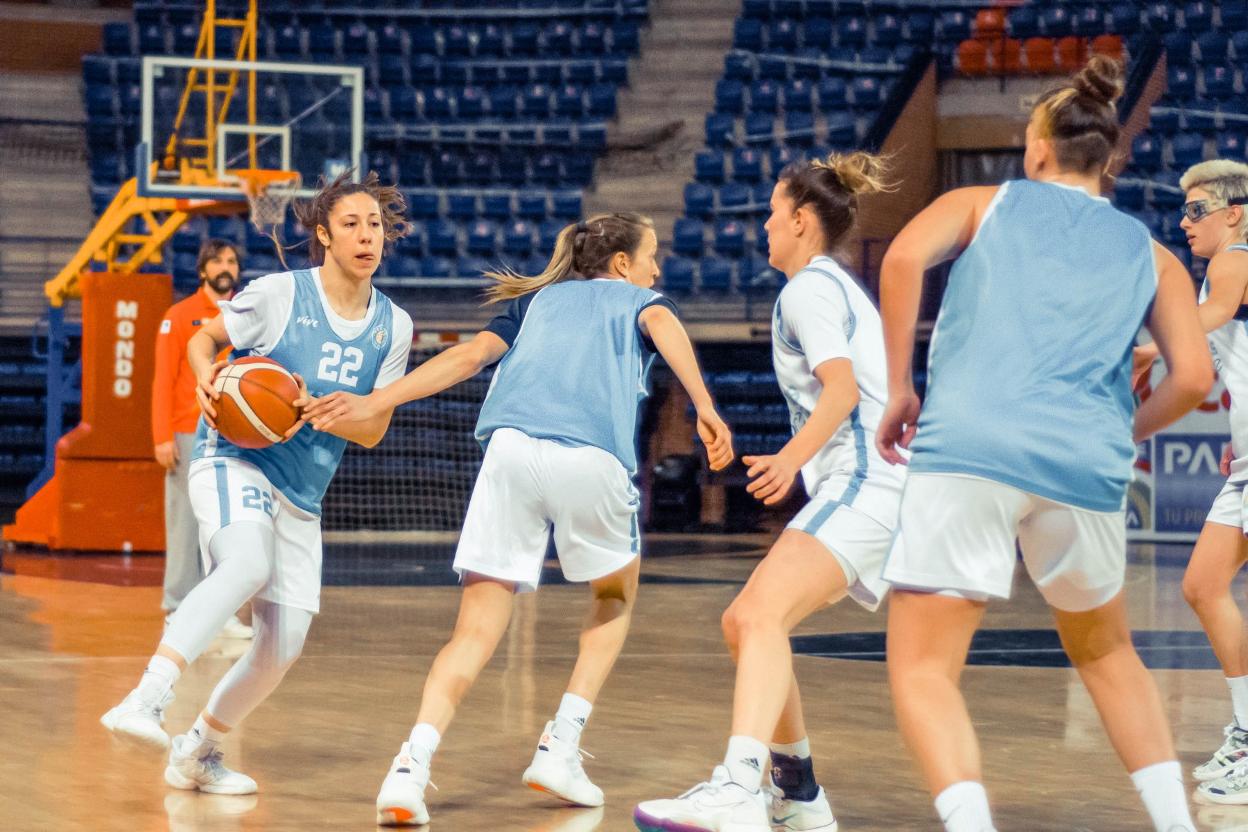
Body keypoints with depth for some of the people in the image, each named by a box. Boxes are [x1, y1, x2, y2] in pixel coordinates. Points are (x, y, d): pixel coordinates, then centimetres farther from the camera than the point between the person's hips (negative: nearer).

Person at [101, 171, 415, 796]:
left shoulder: (393, 326, 5)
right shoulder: (280, 293, -7)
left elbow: (372, 430, 4)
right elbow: (204, 338, 8)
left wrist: (310, 407, -15)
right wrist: (207, 380, -15)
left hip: (302, 496, 6)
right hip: (233, 459, -6)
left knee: (284, 644, 1)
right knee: (248, 564, -37)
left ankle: (197, 751, 23)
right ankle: (145, 702, -47)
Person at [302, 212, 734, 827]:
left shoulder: (536, 300, 32)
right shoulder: (638, 300, 25)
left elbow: (471, 354, 16)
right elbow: (662, 325, 0)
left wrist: (373, 403, 10)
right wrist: (705, 409, -14)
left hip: (511, 448, 2)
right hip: (594, 458, -2)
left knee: (477, 631, 2)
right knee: (614, 602, 25)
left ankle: (412, 764, -20)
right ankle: (559, 747, 13)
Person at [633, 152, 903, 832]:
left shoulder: (808, 288, -5)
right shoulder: (840, 286, 25)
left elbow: (843, 388, -20)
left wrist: (793, 458, -34)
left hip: (861, 482, -11)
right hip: (860, 488, 11)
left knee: (762, 617, -28)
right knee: (744, 624, 16)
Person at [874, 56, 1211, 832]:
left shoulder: (982, 204, 18)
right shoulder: (1150, 254, 22)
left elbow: (904, 256, -3)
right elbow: (1194, 376, 8)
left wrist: (900, 389, 4)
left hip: (968, 448, -3)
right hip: (1086, 469, 3)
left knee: (923, 669, -1)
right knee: (1106, 652, 27)